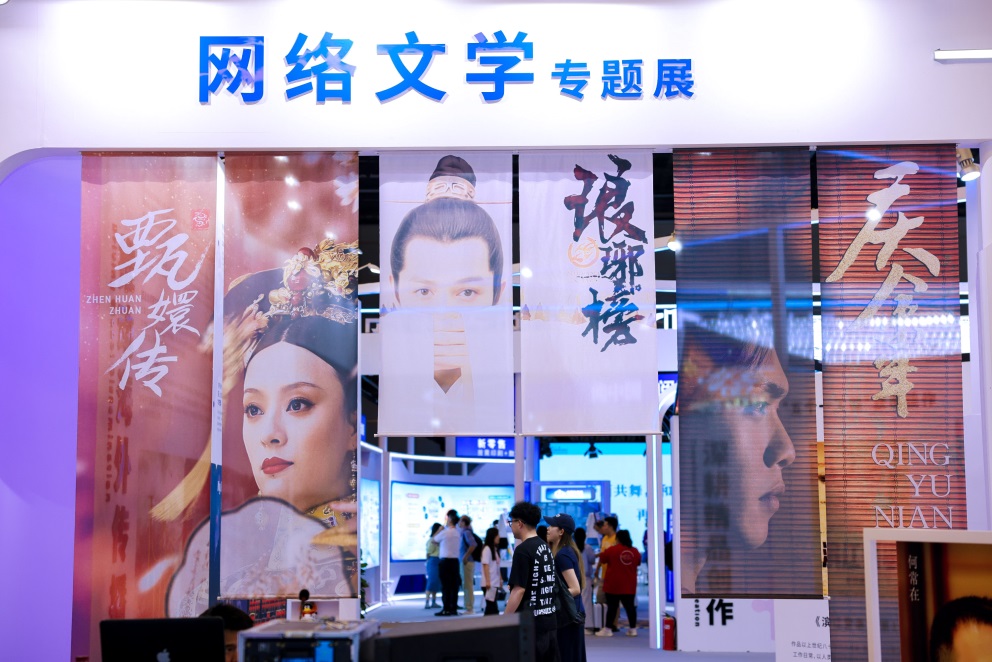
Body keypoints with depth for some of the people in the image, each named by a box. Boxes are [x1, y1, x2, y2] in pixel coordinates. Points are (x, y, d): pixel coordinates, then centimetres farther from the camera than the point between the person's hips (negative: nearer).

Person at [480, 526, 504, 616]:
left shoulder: (495, 549, 14)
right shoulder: (487, 549, -10)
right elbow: (485, 565, -16)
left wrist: (500, 579, 19)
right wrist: (487, 581, -21)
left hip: (495, 582, 8)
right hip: (489, 583, -8)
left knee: (491, 607, 7)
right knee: (491, 606, -9)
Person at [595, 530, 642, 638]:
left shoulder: (612, 549, -10)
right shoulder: (635, 551, 1)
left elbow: (602, 559, 3)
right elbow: (638, 563, 17)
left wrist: (601, 553, 25)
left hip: (613, 585, -3)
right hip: (629, 586, 3)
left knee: (612, 607, 1)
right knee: (630, 606, 8)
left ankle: (608, 629, 4)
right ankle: (633, 629, 10)